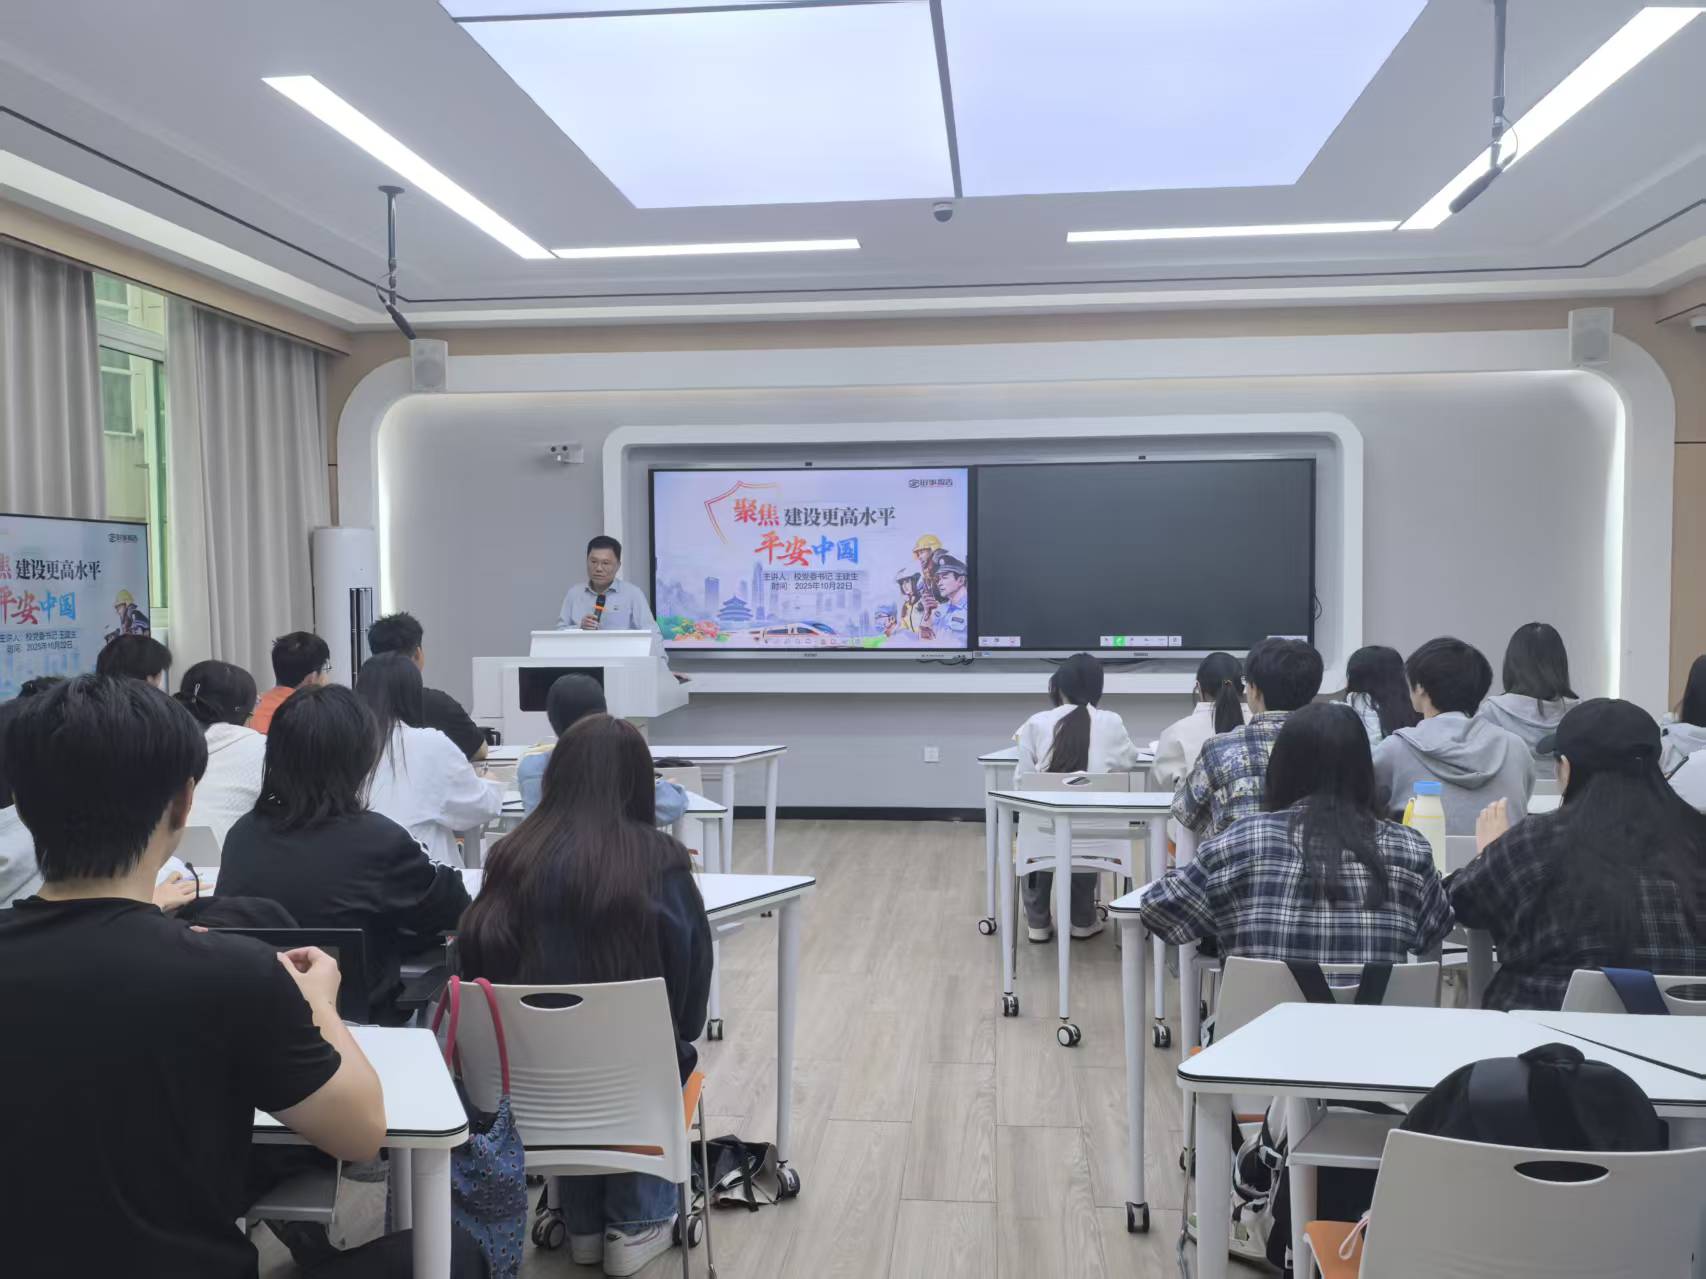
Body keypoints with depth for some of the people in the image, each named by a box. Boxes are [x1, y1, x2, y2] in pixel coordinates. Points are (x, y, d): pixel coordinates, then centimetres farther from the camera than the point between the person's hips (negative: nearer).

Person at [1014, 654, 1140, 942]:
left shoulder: (1037, 723, -6)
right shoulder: (1111, 723, -2)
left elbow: (1022, 779, -2)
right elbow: (1129, 762, 17)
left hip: (1045, 829, 0)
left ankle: (1038, 923, 38)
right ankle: (1083, 921, 45)